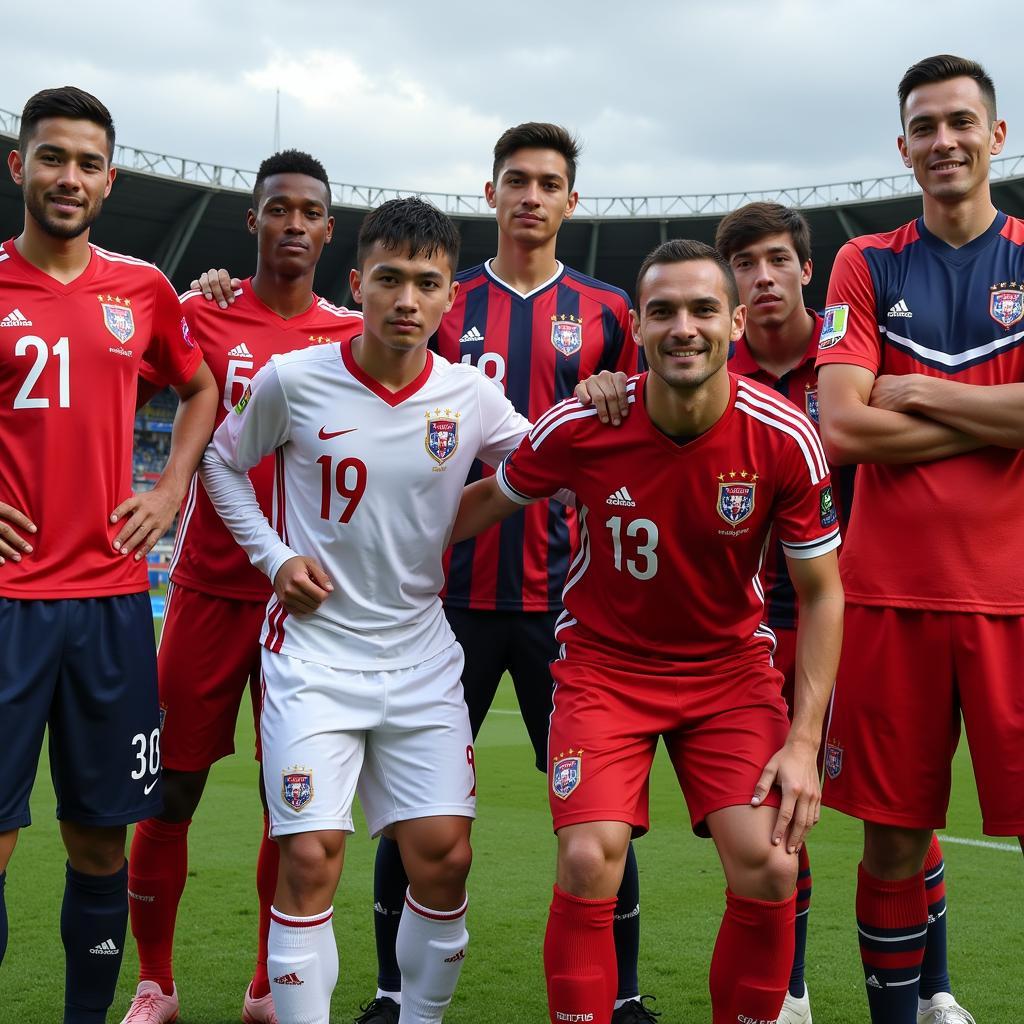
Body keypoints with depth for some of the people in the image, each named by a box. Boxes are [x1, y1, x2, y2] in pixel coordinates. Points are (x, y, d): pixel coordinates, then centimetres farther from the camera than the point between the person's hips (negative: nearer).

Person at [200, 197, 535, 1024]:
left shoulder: (471, 396, -2)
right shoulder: (293, 379, -7)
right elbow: (223, 462, 9)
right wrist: (274, 556, -4)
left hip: (422, 654, 2)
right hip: (315, 648, -2)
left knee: (444, 855, 0)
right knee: (310, 861, -8)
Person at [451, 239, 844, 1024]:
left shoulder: (785, 439, -16)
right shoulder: (579, 426, -17)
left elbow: (822, 593, -6)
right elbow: (490, 500, 5)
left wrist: (804, 741, -12)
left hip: (732, 665, 1)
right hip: (604, 659, 0)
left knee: (769, 868, -14)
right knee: (589, 862, -19)